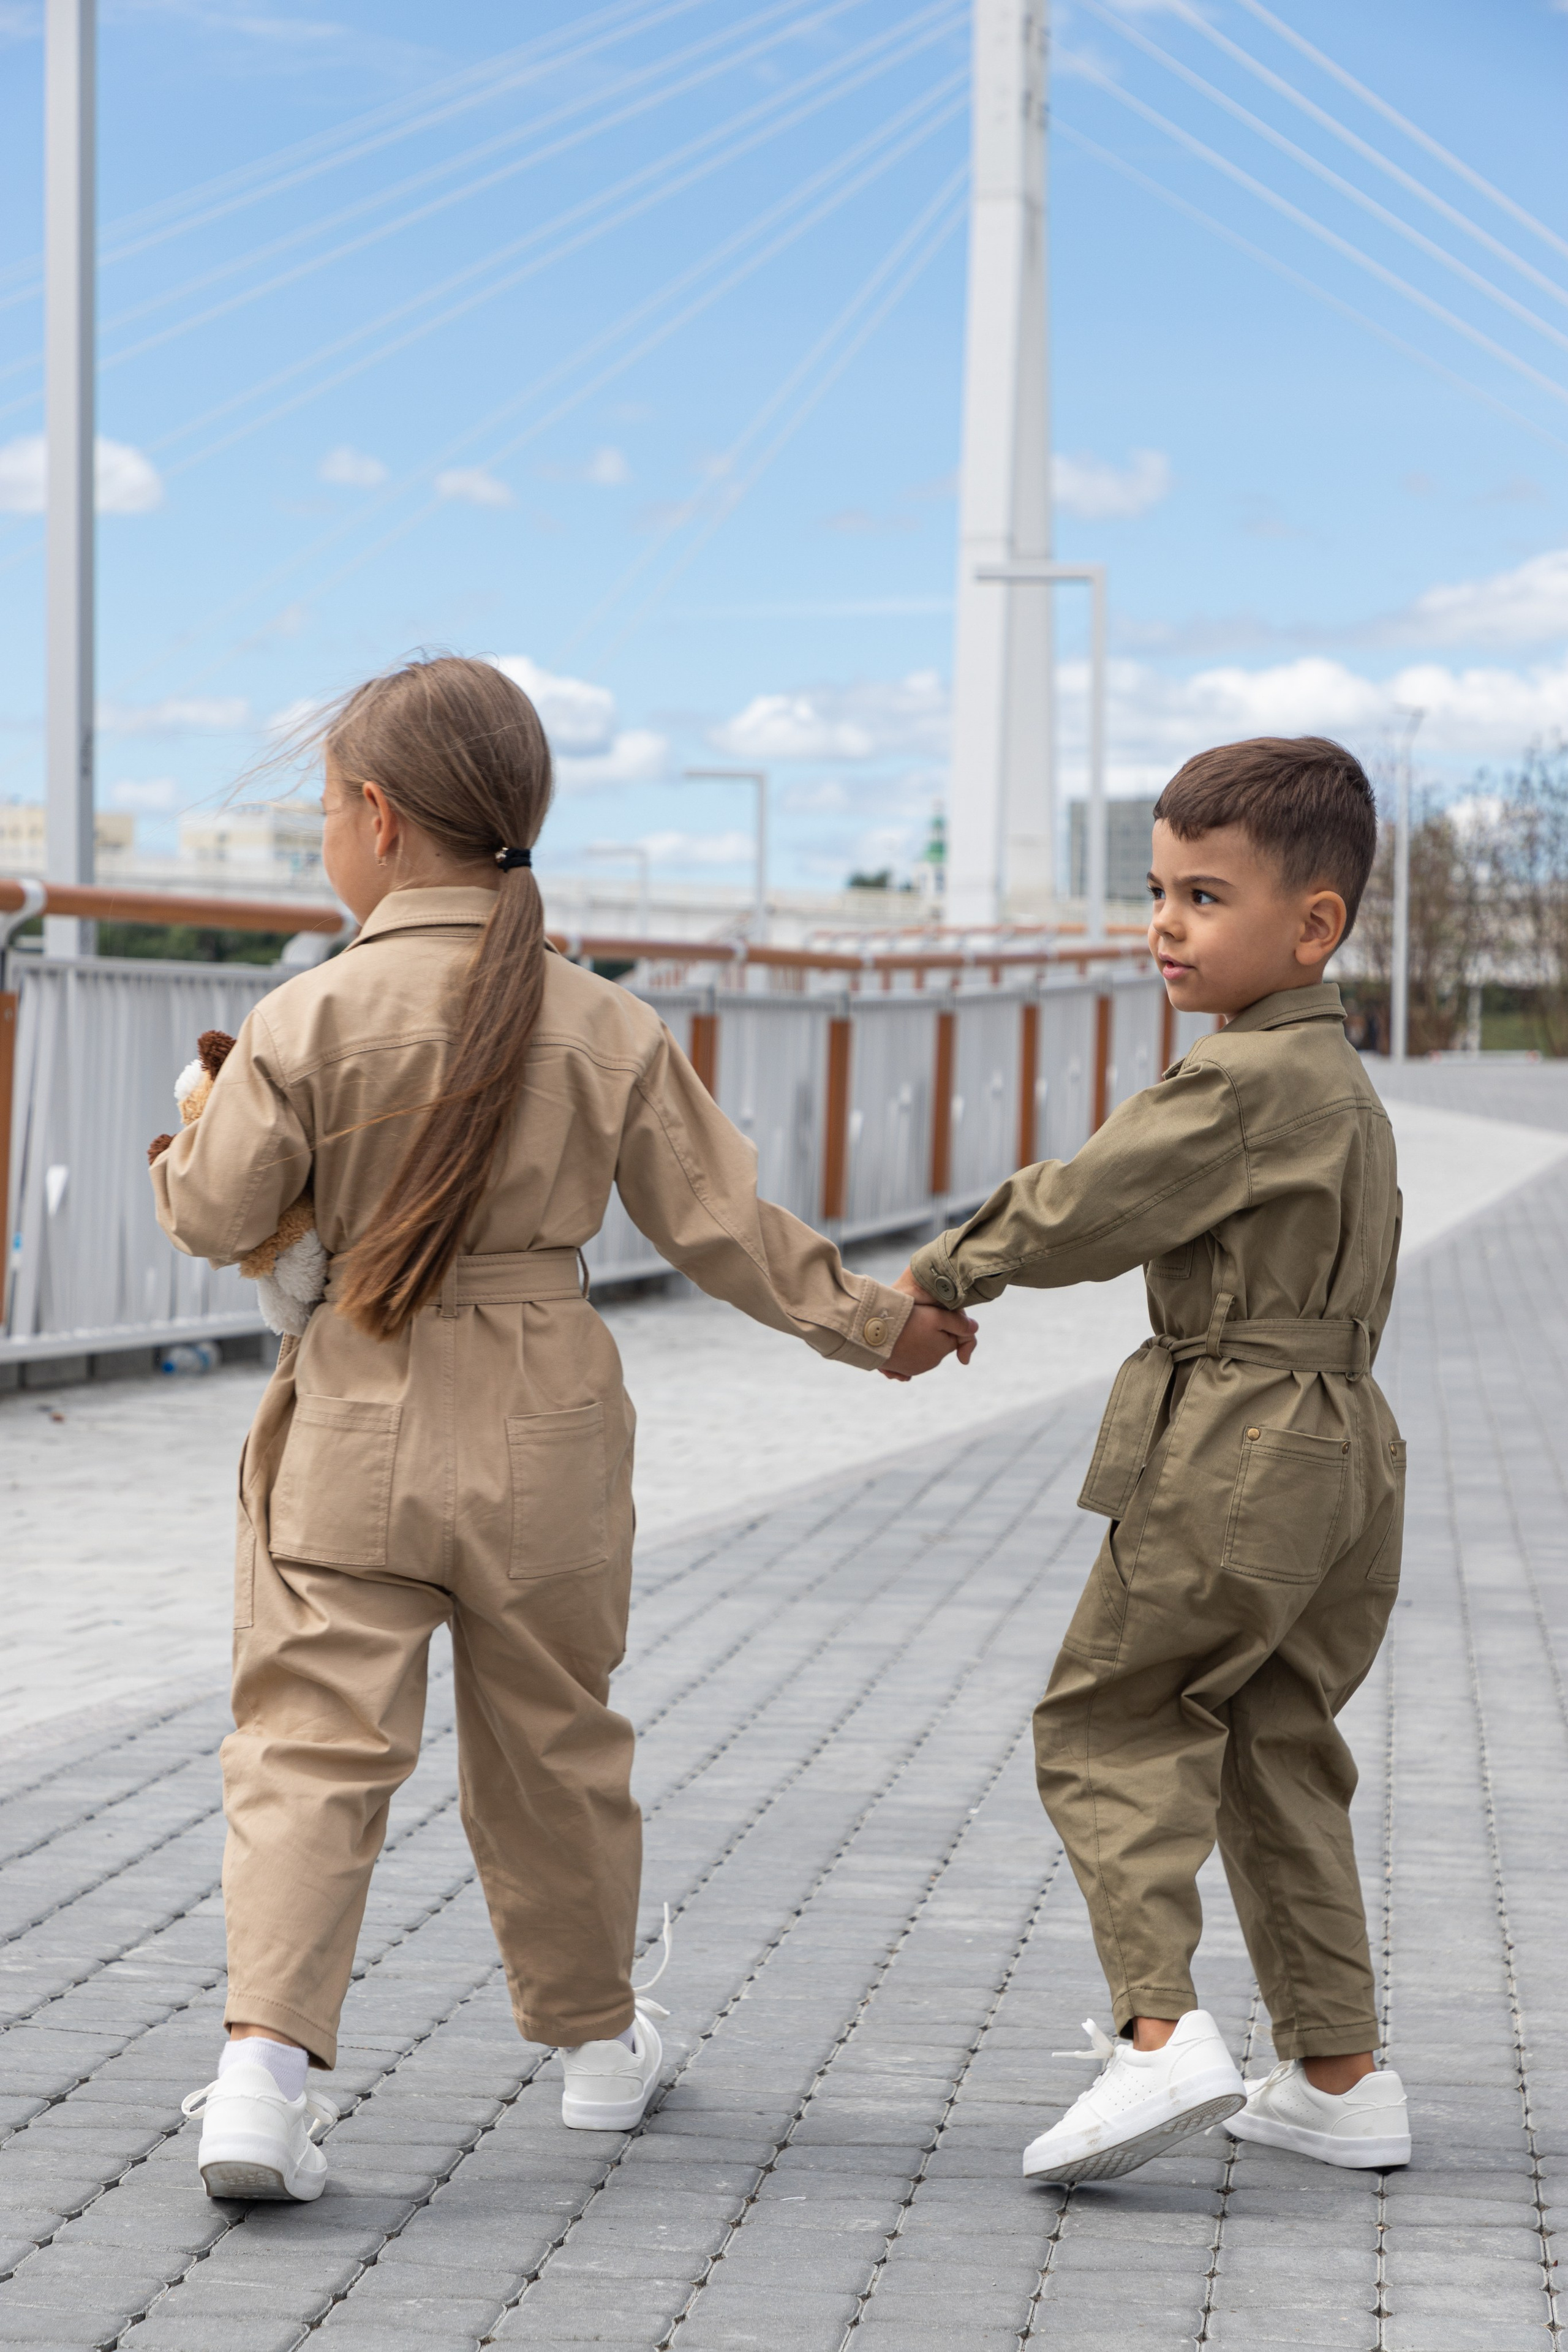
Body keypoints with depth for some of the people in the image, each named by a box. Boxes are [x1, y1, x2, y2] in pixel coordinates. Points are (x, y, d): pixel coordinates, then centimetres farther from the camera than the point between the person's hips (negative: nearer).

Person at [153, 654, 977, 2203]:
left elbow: (214, 1217, -6)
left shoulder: (308, 1019, -9)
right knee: (551, 1739, 17)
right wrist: (872, 1320, 16)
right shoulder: (604, 1030, -2)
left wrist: (183, 1155, 18)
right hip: (541, 1433, 2)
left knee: (311, 1741, -1)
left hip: (354, 1430, -2)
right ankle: (595, 2037, 33)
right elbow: (720, 1226, 2)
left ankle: (266, 2058, -16)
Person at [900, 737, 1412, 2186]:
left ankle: (1161, 2030, -12)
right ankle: (1340, 2076, 17)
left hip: (1235, 1452, -9)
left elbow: (1085, 1212, -14)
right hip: (1343, 1450, 9)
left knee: (1105, 1725, -1)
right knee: (1277, 1752, 15)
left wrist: (948, 1274, 3)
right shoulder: (1343, 1083, 15)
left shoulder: (1243, 1080, -15)